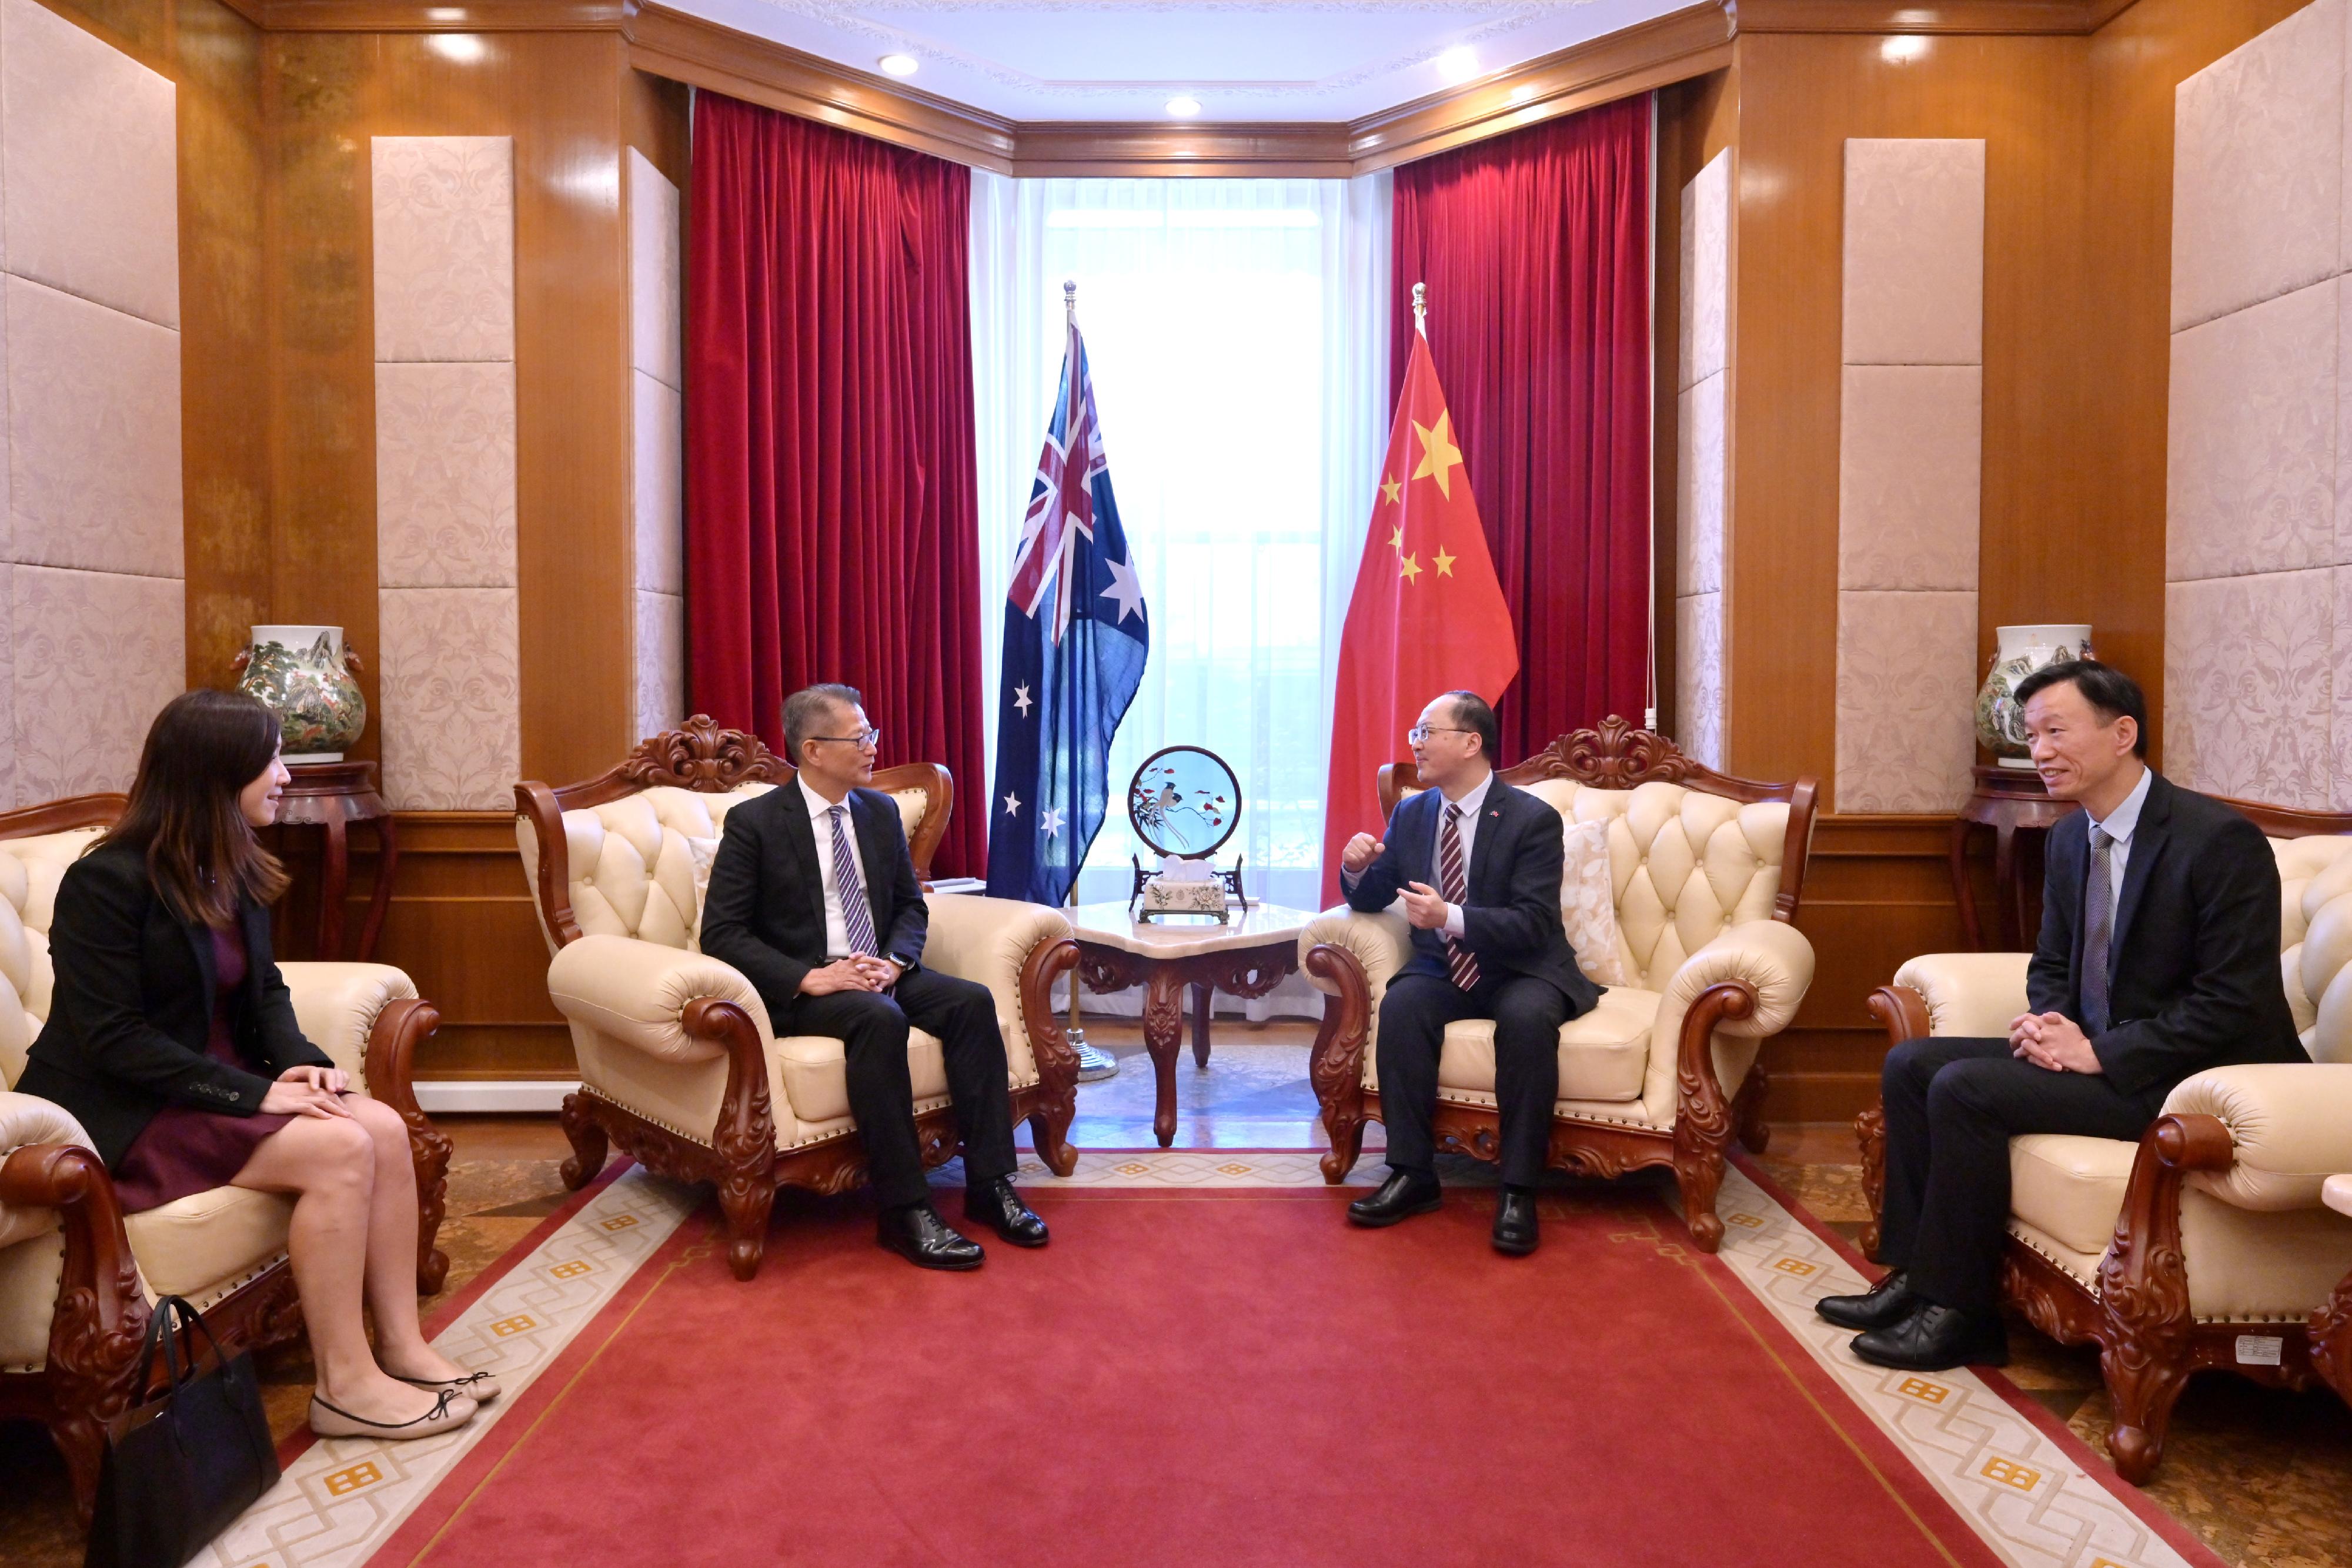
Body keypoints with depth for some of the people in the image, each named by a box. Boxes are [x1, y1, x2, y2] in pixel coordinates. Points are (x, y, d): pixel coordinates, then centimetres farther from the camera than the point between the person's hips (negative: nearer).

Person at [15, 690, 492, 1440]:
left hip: (213, 1081, 8)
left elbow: (265, 989, 12)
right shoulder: (108, 881, -19)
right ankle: (344, 1385, -16)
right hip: (123, 1112, -8)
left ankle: (402, 1349, -9)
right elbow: (114, 1039, -22)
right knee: (339, 1149, -25)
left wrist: (302, 1062, -9)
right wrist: (255, 1093, -25)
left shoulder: (232, 871, 6)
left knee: (384, 1128, -14)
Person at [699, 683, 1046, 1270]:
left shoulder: (881, 812, 10)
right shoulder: (754, 823, -7)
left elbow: (910, 904, 16)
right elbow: (721, 933, -10)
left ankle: (990, 1186, -17)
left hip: (880, 973, 6)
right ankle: (905, 1211, -31)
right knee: (880, 1018, -35)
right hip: (795, 989, -6)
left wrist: (895, 961, -7)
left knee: (973, 1002, -21)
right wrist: (810, 978, -22)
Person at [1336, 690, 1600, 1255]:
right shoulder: (1410, 815, 6)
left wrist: (1450, 918, -32)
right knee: (1400, 1006, -28)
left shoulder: (1532, 819, -10)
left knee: (1527, 1018, -36)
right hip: (1442, 969, 4)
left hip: (1521, 972, -4)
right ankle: (1412, 1175, -19)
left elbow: (1534, 924, -18)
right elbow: (1373, 897, 14)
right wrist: (1356, 869, -11)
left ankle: (1518, 1191, -24)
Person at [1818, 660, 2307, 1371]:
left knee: (1965, 1088, -23)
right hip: (2093, 1048, 9)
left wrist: (2100, 1053, -22)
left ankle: (1958, 1310, -10)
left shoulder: (2219, 840, -18)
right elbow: (2052, 964, 17)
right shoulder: (2070, 838, 7)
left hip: (2189, 1079, -9)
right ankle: (1915, 1275, 3)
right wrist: (2049, 1022, -6)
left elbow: (2233, 1002, -21)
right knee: (1911, 1063, -2)